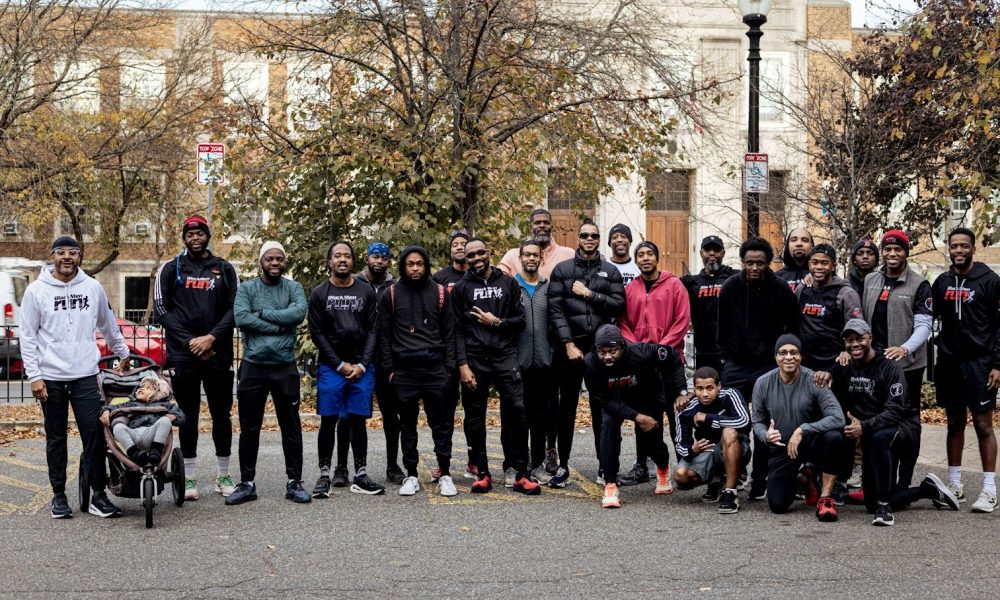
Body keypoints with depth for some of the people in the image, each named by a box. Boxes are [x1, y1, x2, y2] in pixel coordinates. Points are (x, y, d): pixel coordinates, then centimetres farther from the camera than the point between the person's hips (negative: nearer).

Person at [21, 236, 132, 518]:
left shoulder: (93, 287, 5)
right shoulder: (36, 290, -1)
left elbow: (109, 326, 19)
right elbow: (28, 336, -1)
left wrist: (123, 354, 26)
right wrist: (34, 376, -8)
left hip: (86, 375, 1)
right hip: (51, 377, -1)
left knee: (94, 434, -5)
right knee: (56, 438, 7)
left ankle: (98, 495, 0)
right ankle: (59, 495, 16)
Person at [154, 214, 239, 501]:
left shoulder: (225, 269, 9)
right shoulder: (171, 269, 6)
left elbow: (235, 308, 3)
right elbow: (161, 309, 0)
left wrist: (211, 338, -11)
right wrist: (190, 341, -9)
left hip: (218, 354, 1)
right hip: (183, 355, -1)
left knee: (222, 415, 6)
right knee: (188, 416, 4)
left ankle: (223, 476, 15)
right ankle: (189, 477, 10)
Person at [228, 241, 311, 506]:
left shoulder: (293, 288, 5)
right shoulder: (246, 288, 3)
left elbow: (300, 312, -14)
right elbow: (241, 318, -14)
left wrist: (263, 313, -13)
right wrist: (279, 326, -14)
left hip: (285, 367, 0)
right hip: (253, 367, 0)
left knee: (291, 427, 6)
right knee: (249, 428, 6)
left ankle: (294, 482, 16)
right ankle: (247, 484, 16)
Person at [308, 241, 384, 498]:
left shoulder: (366, 291, 7)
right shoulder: (319, 293, 4)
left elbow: (372, 330, 4)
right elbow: (317, 333, 0)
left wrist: (362, 364, -7)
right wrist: (340, 365, -8)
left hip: (362, 367, 1)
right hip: (331, 367, -1)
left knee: (358, 420, 3)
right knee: (328, 420, -1)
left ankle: (360, 476, 7)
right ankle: (324, 475, 5)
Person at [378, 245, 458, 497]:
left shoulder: (440, 293, 6)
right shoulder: (391, 295, 5)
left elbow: (449, 332, 8)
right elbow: (384, 334, 7)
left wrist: (449, 366, 1)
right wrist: (389, 368, 1)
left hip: (435, 368, 0)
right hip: (404, 370, 0)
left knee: (442, 423, 1)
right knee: (407, 425, 6)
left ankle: (445, 475, 9)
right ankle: (411, 475, 14)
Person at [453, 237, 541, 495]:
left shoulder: (508, 283, 11)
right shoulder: (461, 288, 8)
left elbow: (521, 321, 9)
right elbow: (457, 330, 3)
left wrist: (496, 322, -7)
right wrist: (463, 365, -6)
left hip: (505, 357, 0)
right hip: (474, 359, 0)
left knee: (517, 411, -10)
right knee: (475, 418, 3)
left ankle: (519, 474, -5)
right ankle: (483, 473, 13)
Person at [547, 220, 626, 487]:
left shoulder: (610, 271, 9)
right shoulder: (562, 270, 5)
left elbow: (619, 304, -2)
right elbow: (555, 309, -3)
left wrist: (590, 294, -10)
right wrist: (568, 344, -10)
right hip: (571, 346, -1)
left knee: (601, 407, 5)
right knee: (567, 407, 4)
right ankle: (563, 465, 9)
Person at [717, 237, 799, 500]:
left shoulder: (781, 290, -7)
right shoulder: (730, 287, -1)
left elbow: (793, 327, 3)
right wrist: (728, 355, 8)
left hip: (769, 367, -2)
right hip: (736, 366, 2)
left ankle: (759, 482, 11)